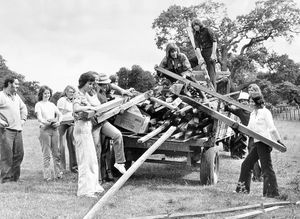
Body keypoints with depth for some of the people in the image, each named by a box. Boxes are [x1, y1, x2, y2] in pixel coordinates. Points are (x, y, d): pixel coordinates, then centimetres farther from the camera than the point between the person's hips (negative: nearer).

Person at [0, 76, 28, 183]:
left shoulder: (16, 97, 18)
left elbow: (23, 108, 34)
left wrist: (23, 119, 22)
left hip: (18, 130, 8)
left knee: (19, 154, 8)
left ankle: (14, 177, 19)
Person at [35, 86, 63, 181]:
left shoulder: (52, 104, 18)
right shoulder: (39, 104, 4)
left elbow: (60, 115, 13)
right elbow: (39, 118, -8)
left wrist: (58, 122, -7)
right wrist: (46, 122, -25)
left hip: (54, 129, 5)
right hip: (45, 129, -5)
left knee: (56, 152, 4)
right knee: (46, 154, -5)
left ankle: (58, 173, 9)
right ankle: (47, 175, -2)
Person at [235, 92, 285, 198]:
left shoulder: (265, 112, -7)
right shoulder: (252, 114, 16)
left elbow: (272, 128, -10)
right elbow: (249, 129, 19)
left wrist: (279, 140, -14)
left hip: (264, 143, -9)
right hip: (257, 143, 9)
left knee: (267, 168, -7)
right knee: (246, 165, 13)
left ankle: (272, 193, -1)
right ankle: (243, 188, 24)